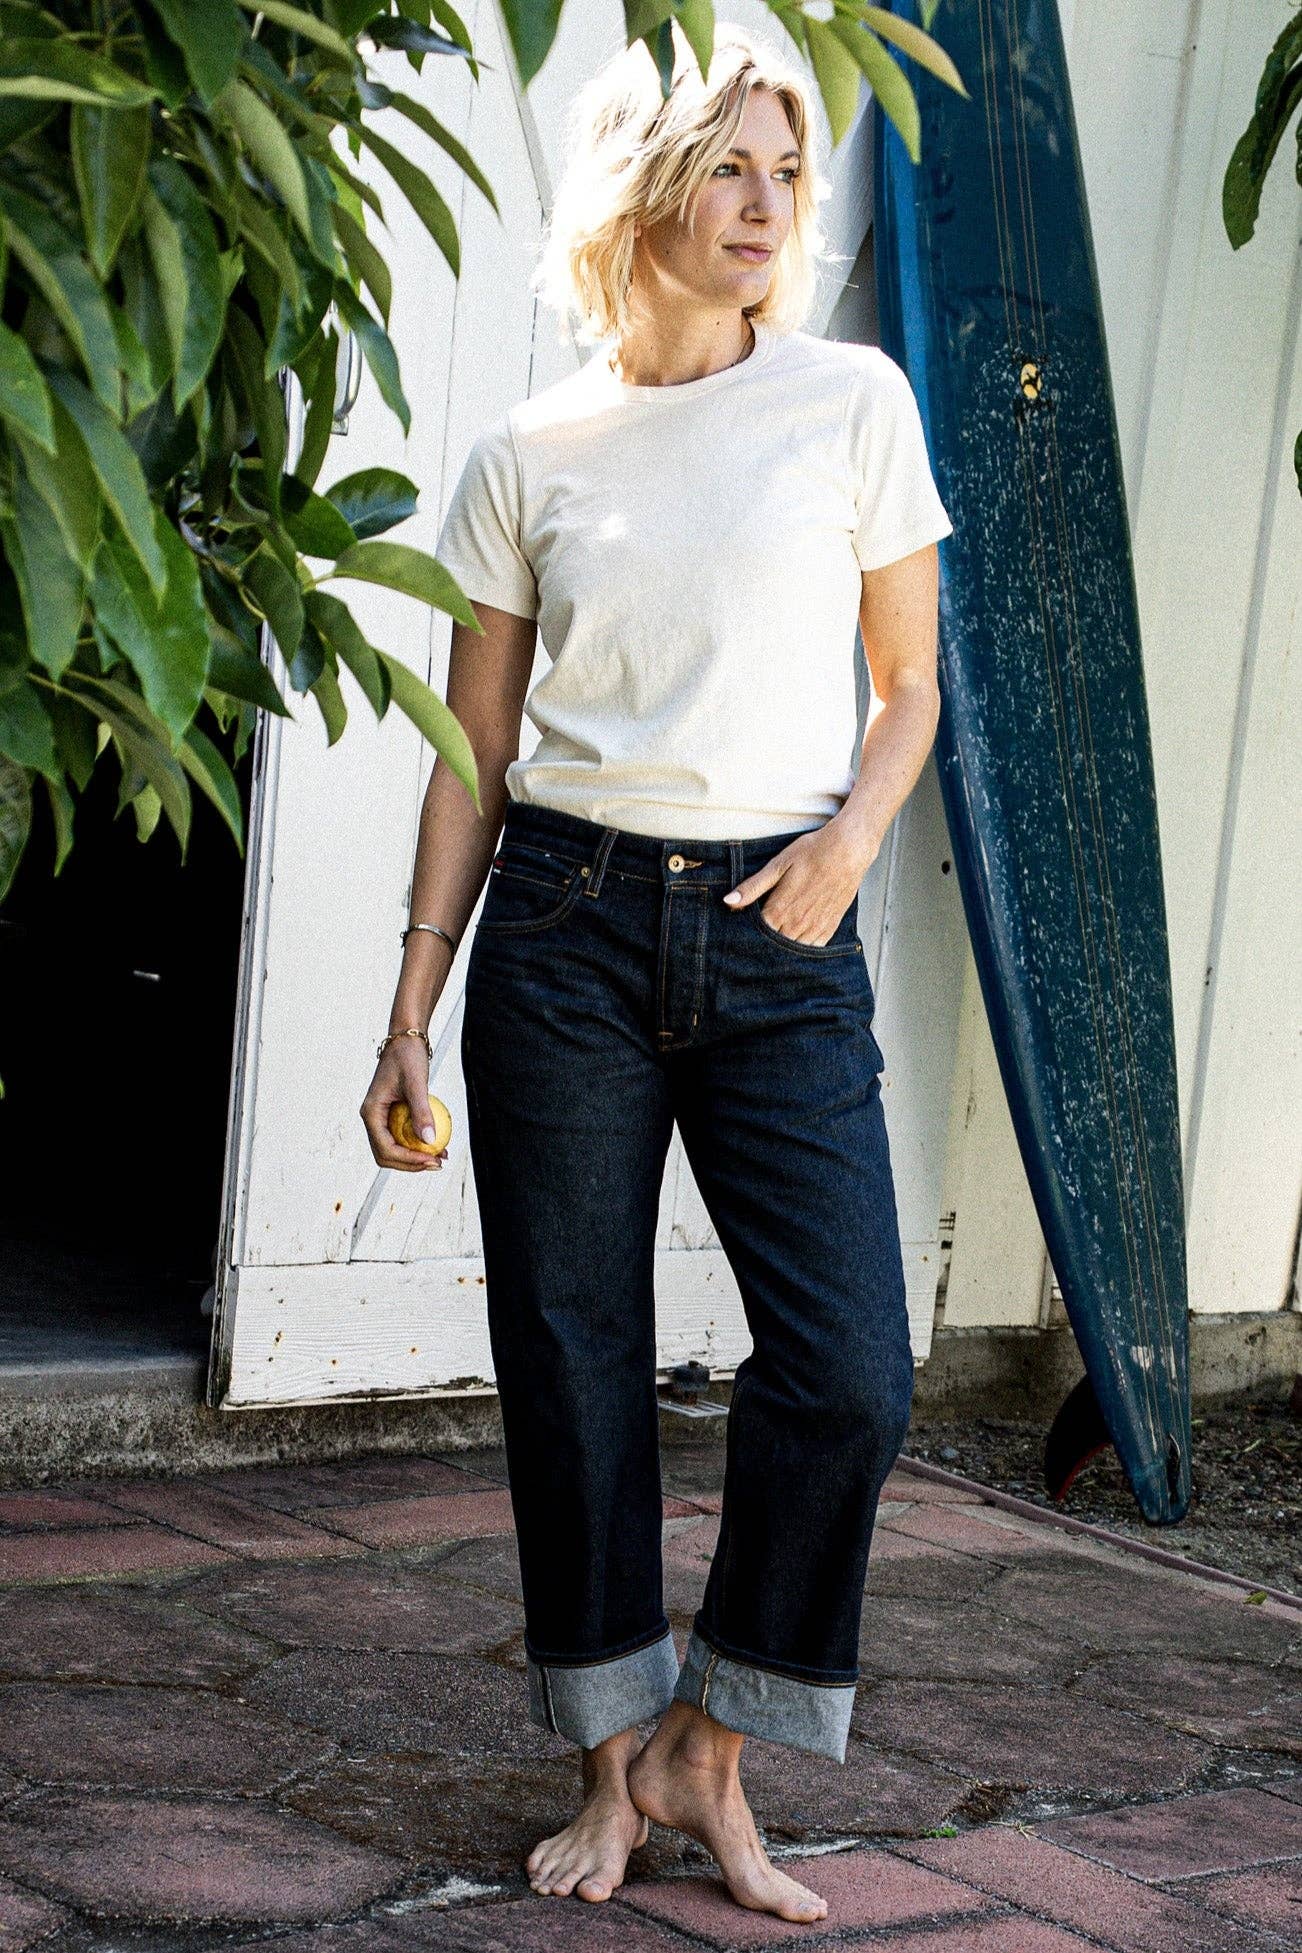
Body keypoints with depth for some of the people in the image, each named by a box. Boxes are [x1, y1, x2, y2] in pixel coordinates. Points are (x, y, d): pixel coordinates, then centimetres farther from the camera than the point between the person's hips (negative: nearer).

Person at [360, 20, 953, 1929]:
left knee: (849, 1372, -10)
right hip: (569, 924, 0)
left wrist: (852, 838, -9)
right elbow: (476, 757, 9)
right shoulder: (528, 455, 5)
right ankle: (613, 1766, 17)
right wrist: (415, 1002, 5)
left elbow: (908, 686, 11)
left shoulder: (853, 401, 4)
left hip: (781, 935, 0)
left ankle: (706, 1748, 10)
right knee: (574, 1363, 2)